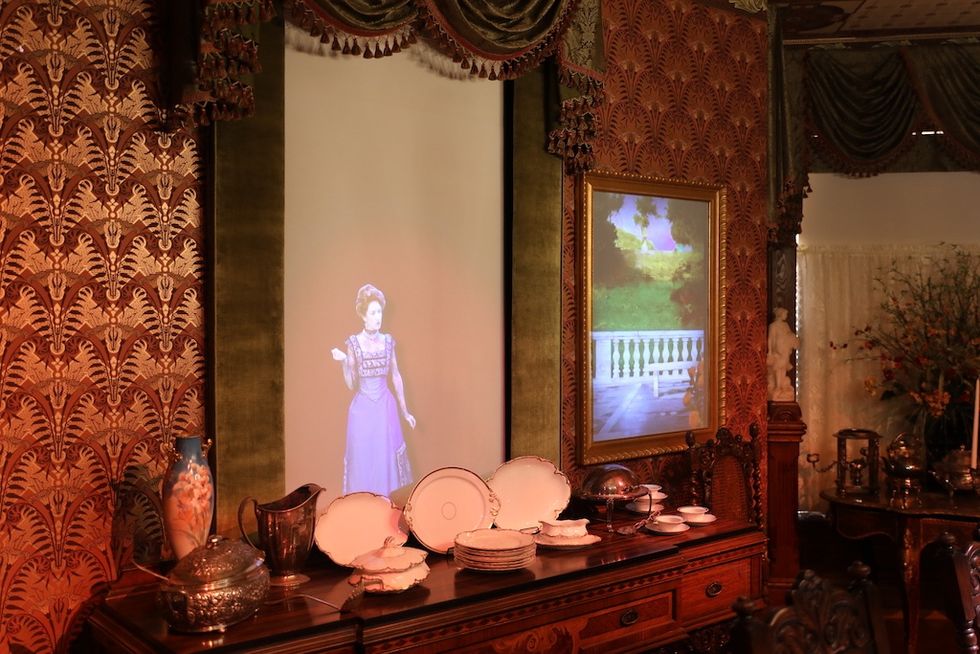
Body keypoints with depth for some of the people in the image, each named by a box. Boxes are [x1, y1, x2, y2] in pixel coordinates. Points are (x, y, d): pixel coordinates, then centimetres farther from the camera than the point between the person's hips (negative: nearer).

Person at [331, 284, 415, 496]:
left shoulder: (388, 341, 3)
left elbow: (396, 377, 9)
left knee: (387, 459, 5)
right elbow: (351, 385, -5)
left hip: (385, 407, 2)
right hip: (363, 409, -2)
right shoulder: (353, 343, -5)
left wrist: (404, 411, 12)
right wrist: (343, 362, -21)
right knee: (363, 459, 2)